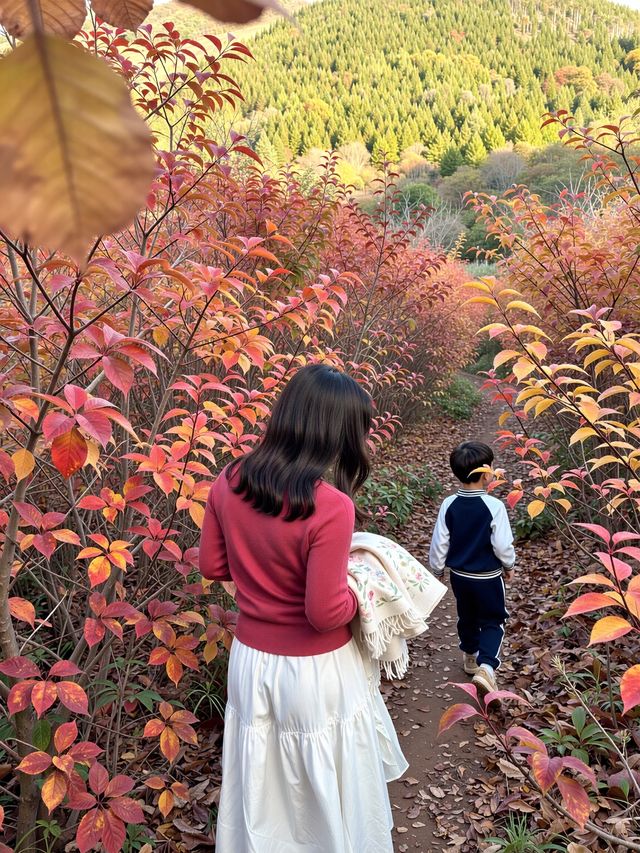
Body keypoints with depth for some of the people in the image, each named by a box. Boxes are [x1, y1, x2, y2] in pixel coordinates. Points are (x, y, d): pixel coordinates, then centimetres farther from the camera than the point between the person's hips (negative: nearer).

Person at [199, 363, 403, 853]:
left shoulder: (229, 483, -10)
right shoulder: (331, 508, -29)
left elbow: (213, 566, 3)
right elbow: (326, 614, -23)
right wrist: (360, 591, -4)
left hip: (252, 661, 6)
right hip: (315, 673, -5)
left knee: (261, 794, 26)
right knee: (328, 792, 20)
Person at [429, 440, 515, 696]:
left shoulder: (449, 505, -12)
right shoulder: (494, 506, -23)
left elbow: (439, 543, -6)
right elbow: (503, 545, -18)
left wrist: (437, 569, 10)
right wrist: (509, 565, 3)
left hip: (459, 575, 4)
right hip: (488, 577, -4)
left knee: (467, 617, 24)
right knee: (492, 622, 10)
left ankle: (470, 657, 42)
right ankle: (486, 666, -9)